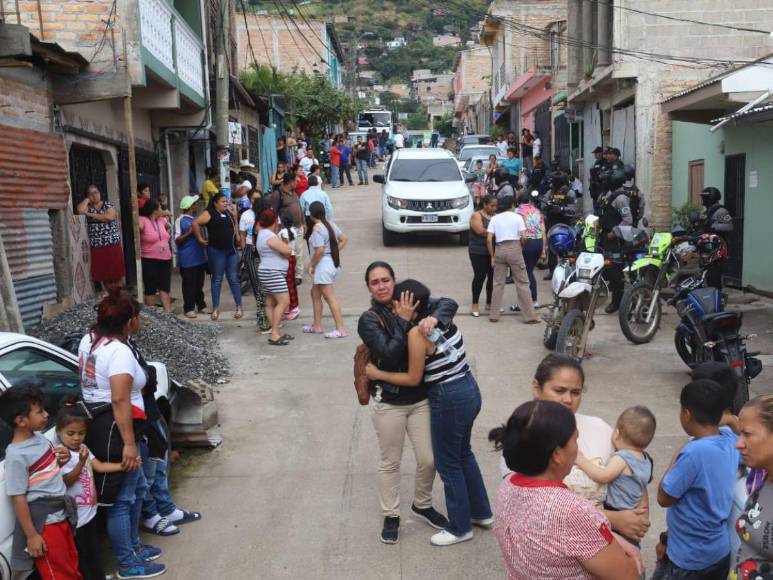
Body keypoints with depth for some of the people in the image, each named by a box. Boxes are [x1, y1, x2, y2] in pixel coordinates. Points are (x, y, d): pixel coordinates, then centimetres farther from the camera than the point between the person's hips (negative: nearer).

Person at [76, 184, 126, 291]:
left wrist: (90, 214, -7)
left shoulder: (108, 204, 8)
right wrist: (87, 199, 3)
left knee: (115, 271, -2)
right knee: (103, 273, 1)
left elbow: (110, 217, -12)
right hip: (97, 246, 1)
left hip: (113, 244, -1)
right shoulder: (88, 207, 11)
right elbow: (80, 210, -13)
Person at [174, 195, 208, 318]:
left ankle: (201, 305, 24)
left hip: (200, 257, 7)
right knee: (189, 284, -2)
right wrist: (188, 233, -22)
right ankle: (189, 308, 5)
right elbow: (177, 241, -12)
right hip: (188, 260, -7)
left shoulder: (197, 219, 14)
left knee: (199, 283, 14)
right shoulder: (180, 221, -8)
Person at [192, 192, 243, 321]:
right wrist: (200, 239, -14)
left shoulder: (229, 213, 12)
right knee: (217, 280, 4)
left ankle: (239, 307, 10)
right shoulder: (210, 213, -7)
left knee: (234, 279, 6)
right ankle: (215, 309, 12)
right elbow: (195, 223, -17)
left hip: (232, 250, 5)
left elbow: (234, 226, 30)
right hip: (216, 251, -5)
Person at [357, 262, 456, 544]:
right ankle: (391, 516, 31)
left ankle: (422, 505, 37)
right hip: (388, 402, -3)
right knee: (390, 462, 12)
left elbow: (449, 303, -6)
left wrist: (433, 318, -25)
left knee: (428, 459, 11)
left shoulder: (408, 304, 0)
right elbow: (390, 354, -23)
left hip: (420, 398, 4)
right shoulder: (369, 320, -11)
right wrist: (404, 321, -22)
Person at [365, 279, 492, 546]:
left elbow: (413, 379, -12)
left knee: (448, 464, 10)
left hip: (449, 401, -9)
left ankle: (460, 528, 26)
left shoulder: (417, 333, -19)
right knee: (463, 454, 26)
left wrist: (377, 374, -2)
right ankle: (482, 513, 40)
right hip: (470, 390, 9)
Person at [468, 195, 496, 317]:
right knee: (480, 276, -7)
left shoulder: (496, 216, 15)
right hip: (478, 252, -6)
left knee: (493, 277, 3)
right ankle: (474, 305, 2)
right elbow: (481, 231, -18)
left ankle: (489, 303, 16)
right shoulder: (476, 216, -5)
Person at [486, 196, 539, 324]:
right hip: (514, 248, -2)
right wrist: (521, 247, 13)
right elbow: (523, 237, -6)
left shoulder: (494, 218, 8)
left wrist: (492, 256, 7)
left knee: (498, 283, 9)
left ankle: (494, 315, 10)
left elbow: (489, 240, 0)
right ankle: (529, 316, 3)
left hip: (499, 249, 3)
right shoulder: (517, 217, 2)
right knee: (522, 283, 2)